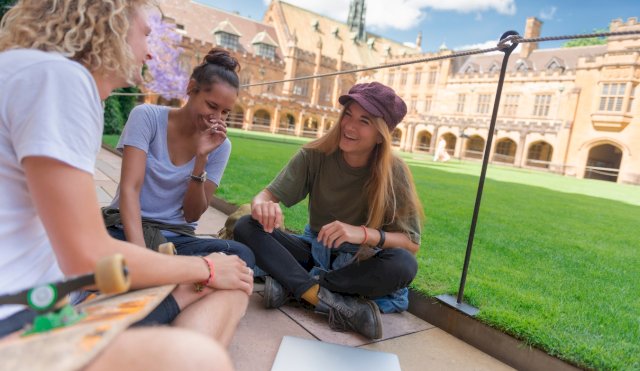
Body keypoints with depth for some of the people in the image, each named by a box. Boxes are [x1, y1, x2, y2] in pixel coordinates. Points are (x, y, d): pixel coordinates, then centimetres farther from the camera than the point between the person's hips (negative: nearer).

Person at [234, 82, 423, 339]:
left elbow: (412, 243, -18)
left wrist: (364, 233, -37)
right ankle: (336, 303, -31)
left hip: (362, 263, -1)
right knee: (247, 228, -20)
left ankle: (292, 285, -24)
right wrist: (262, 205, -39)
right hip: (315, 252, 2)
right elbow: (269, 194, -14)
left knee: (403, 265, -33)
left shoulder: (394, 173, -16)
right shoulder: (316, 155, -12)